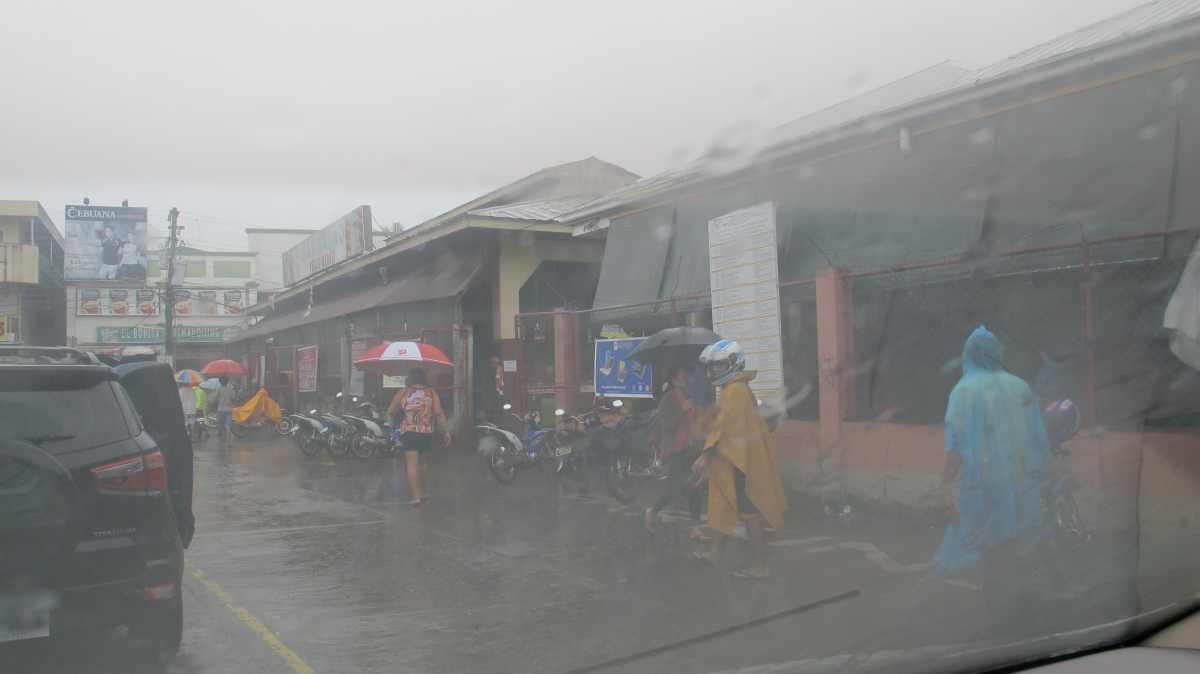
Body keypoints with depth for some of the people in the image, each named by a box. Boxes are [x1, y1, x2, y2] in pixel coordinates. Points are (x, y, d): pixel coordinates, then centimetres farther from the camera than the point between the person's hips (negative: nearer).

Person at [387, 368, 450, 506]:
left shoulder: (402, 393, 3)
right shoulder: (431, 393, 4)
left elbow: (390, 412, 6)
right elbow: (439, 414, -5)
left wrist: (394, 425, 26)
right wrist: (446, 432, -2)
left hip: (409, 432, -2)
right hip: (427, 433, 2)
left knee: (411, 463, -5)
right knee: (423, 462, 19)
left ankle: (415, 496, -15)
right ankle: (422, 492, 30)